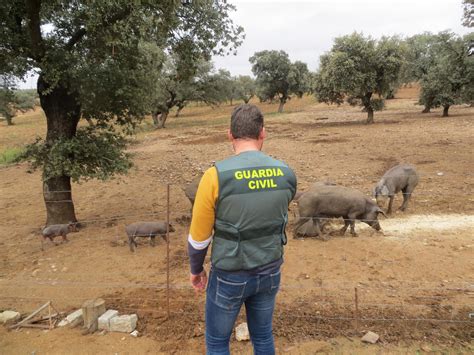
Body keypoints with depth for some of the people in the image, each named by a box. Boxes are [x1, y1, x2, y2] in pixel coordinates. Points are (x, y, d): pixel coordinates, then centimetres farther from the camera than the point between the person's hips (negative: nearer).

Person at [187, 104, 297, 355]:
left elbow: (199, 235, -14)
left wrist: (196, 269, 4)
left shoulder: (216, 176, -25)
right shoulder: (286, 174, -11)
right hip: (269, 272, 4)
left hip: (229, 277, -4)